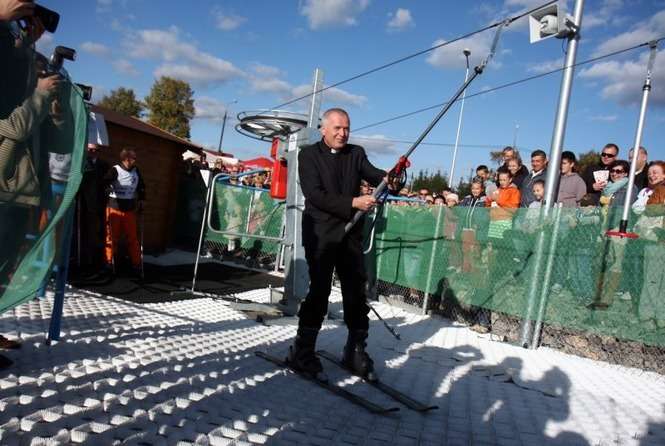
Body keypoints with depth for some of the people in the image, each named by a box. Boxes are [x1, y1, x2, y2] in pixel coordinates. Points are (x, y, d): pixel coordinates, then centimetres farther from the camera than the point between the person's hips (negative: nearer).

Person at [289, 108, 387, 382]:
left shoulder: (356, 153, 12)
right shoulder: (309, 155, 0)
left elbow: (372, 175, -4)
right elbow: (315, 195, -13)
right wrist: (353, 202, -21)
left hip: (350, 234, 4)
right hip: (320, 234, -4)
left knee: (357, 292, 5)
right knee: (319, 291, -5)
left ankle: (356, 351, 18)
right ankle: (302, 353, 8)